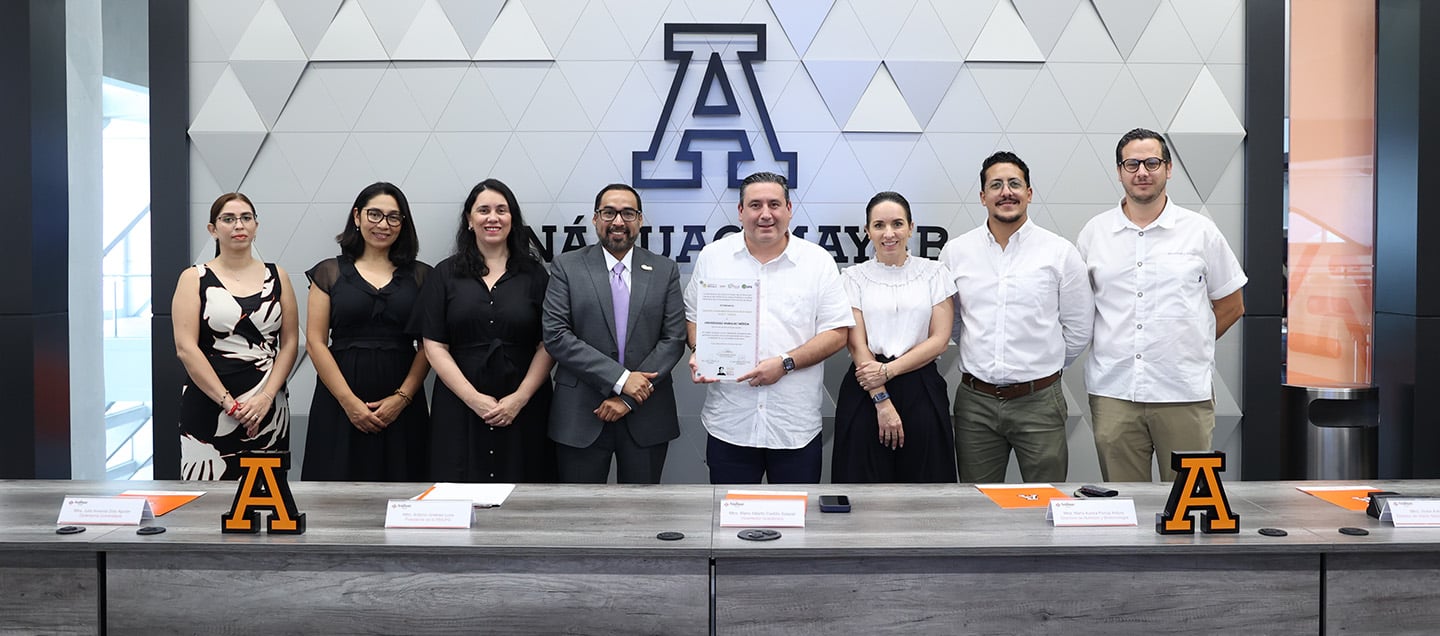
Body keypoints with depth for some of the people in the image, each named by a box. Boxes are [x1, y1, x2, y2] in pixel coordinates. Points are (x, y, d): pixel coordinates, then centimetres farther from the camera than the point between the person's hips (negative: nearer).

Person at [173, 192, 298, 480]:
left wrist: (266, 397, -7)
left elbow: (290, 343, 6)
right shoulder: (195, 278, 4)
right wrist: (229, 403, -11)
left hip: (268, 407, 2)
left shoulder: (276, 277, 10)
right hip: (208, 407, -2)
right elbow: (186, 348, -4)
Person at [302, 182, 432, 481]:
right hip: (339, 403, 0)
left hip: (401, 408, 1)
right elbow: (315, 342, 0)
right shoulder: (329, 272, 6)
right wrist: (349, 401, -9)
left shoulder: (420, 275, 8)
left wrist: (402, 397, -8)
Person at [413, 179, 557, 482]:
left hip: (523, 408, 0)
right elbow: (434, 346, 1)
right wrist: (473, 398, -9)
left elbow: (548, 345, 1)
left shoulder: (534, 274, 6)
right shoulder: (444, 275, 7)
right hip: (460, 408, 0)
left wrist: (520, 398, -10)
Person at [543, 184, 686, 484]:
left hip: (646, 416, 1)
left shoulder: (665, 270, 6)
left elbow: (674, 338, 0)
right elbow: (555, 335, -8)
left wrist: (629, 399, -9)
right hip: (581, 417, -1)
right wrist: (620, 379, -15)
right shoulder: (567, 267, 1)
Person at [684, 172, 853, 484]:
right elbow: (694, 316, 14)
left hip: (797, 424, -1)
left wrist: (785, 363, -13)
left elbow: (837, 332, -1)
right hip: (728, 422, 1)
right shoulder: (712, 257, 6)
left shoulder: (818, 261, 1)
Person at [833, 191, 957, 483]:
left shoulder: (934, 273, 7)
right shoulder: (853, 277, 5)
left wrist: (889, 370, -11)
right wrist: (882, 400, -12)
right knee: (864, 487, 0)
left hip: (922, 391, 1)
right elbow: (857, 343, -2)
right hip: (865, 393, 0)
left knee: (924, 486, 2)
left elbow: (940, 339, 1)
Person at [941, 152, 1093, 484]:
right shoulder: (956, 252, 4)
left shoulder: (1060, 252, 0)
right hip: (975, 403, 2)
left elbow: (1078, 330, 6)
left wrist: (1045, 368, 11)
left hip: (1038, 403, -1)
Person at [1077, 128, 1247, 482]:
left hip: (1185, 394, -1)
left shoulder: (1200, 231, 5)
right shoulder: (1094, 233, 8)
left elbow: (1231, 306, 12)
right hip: (1112, 394, 1)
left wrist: (1188, 346, 6)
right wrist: (1122, 346, 6)